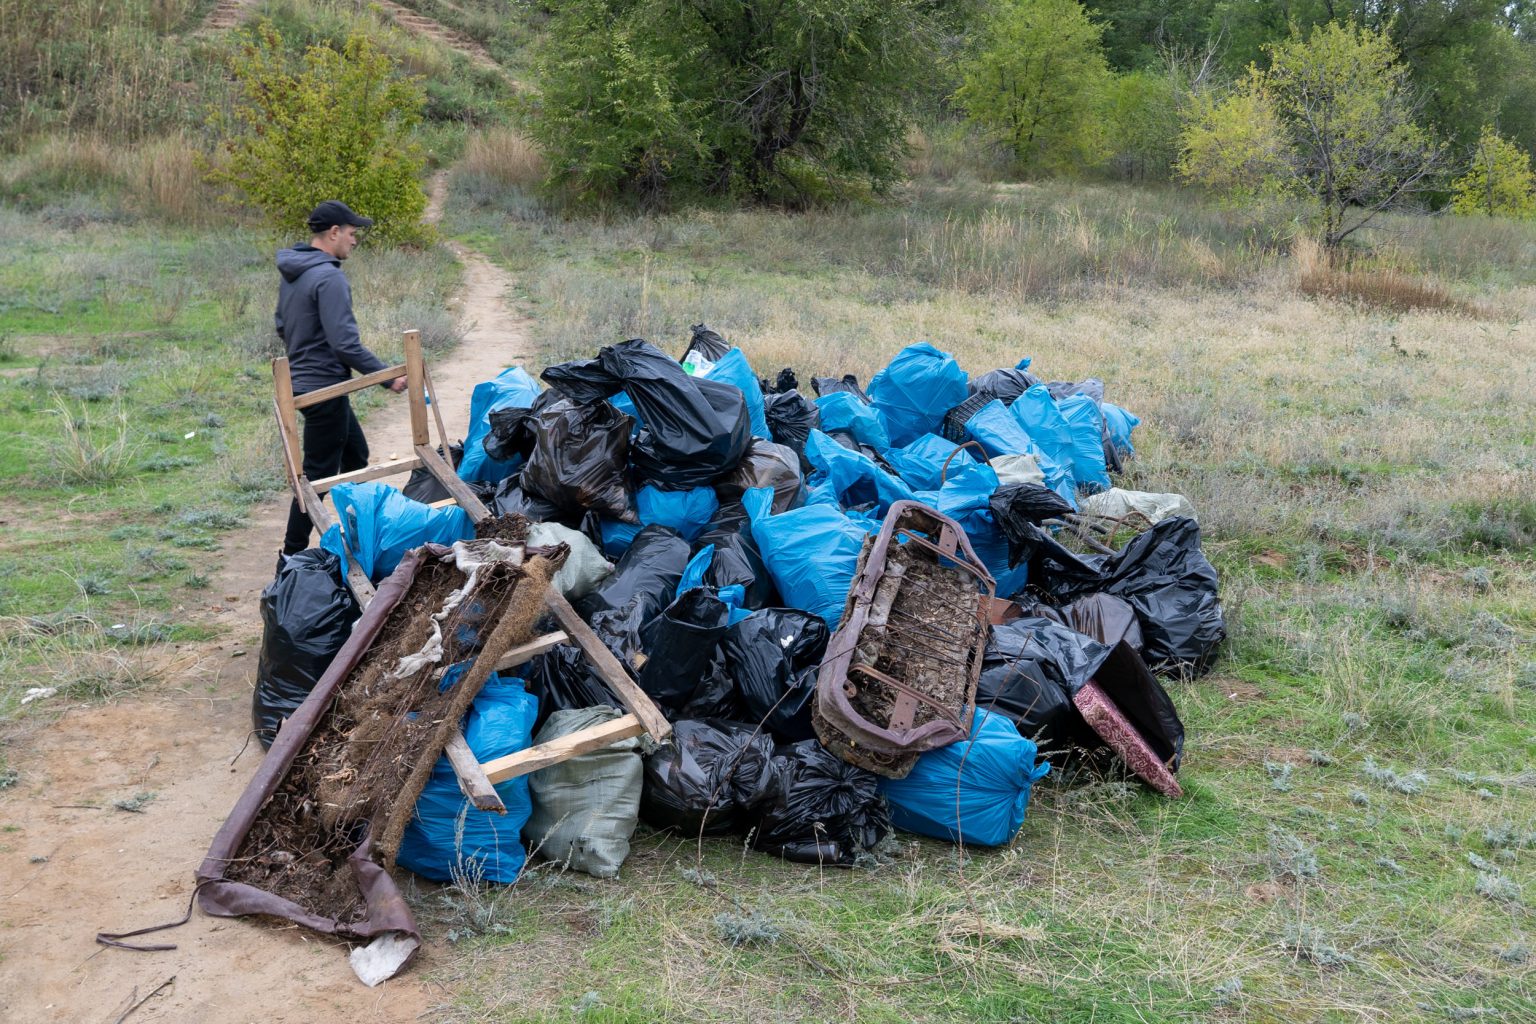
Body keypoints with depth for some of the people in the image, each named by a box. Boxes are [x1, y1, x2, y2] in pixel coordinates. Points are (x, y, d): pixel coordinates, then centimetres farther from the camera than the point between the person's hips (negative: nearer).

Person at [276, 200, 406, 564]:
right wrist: (388, 377, -18)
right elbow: (346, 344, -26)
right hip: (325, 388, -10)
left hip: (303, 381, 10)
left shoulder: (291, 272, 9)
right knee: (318, 474, -2)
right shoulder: (329, 278, -21)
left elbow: (282, 326, 20)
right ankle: (291, 557, 5)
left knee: (356, 454, 22)